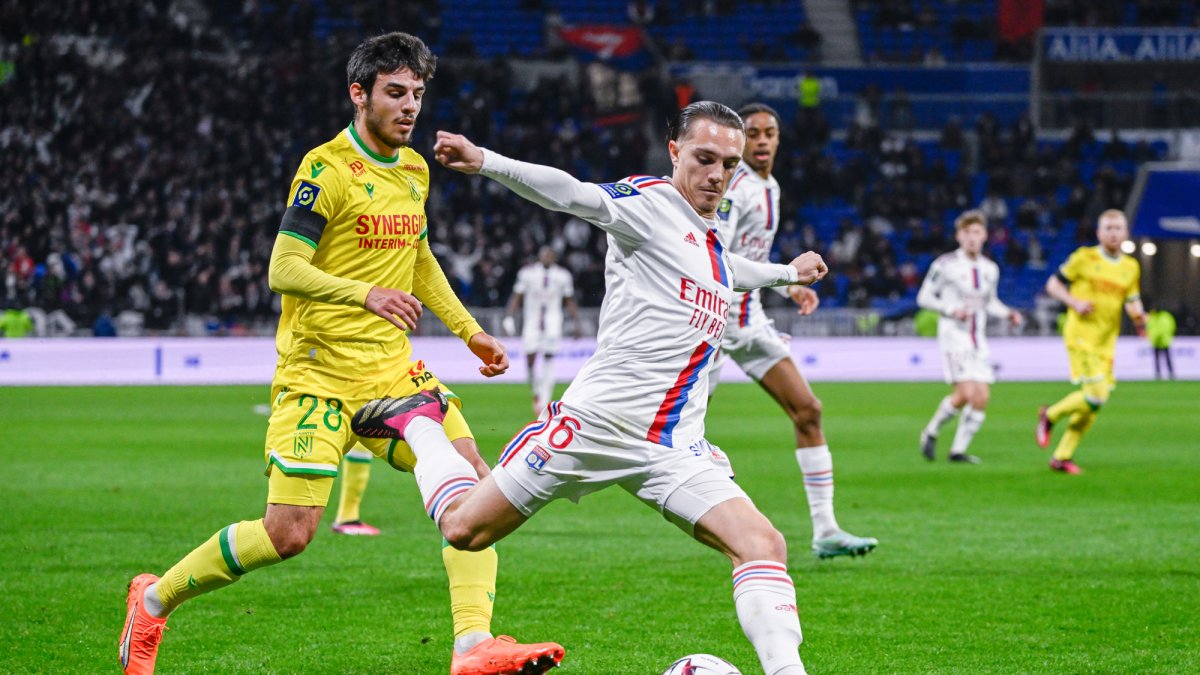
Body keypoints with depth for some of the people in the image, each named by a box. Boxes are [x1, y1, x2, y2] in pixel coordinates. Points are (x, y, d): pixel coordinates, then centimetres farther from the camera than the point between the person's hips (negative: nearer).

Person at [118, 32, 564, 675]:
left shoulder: (415, 170, 13)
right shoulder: (326, 169, -12)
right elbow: (283, 270, -19)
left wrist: (469, 331, 25)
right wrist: (366, 294, -32)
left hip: (393, 371, 7)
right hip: (318, 374, -7)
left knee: (472, 482, -10)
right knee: (289, 532, -11)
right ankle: (154, 599, 11)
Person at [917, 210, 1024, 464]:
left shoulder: (990, 269, 10)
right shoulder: (945, 265, -7)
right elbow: (924, 297, -3)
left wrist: (1008, 313, 3)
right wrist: (951, 310, -17)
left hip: (978, 339, 6)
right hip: (953, 336, -6)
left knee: (982, 398, -2)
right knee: (966, 393, -17)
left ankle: (959, 450, 9)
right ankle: (931, 432, 7)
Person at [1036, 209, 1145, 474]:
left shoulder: (1131, 268, 11)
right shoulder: (1084, 258, -2)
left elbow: (1132, 303, 19)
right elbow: (1053, 285, 3)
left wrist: (1138, 316, -5)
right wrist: (1074, 303, -14)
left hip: (1106, 342, 6)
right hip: (1080, 335, -6)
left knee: (1093, 406, 5)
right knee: (1097, 395, -18)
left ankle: (1062, 456, 16)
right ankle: (1050, 415, 6)